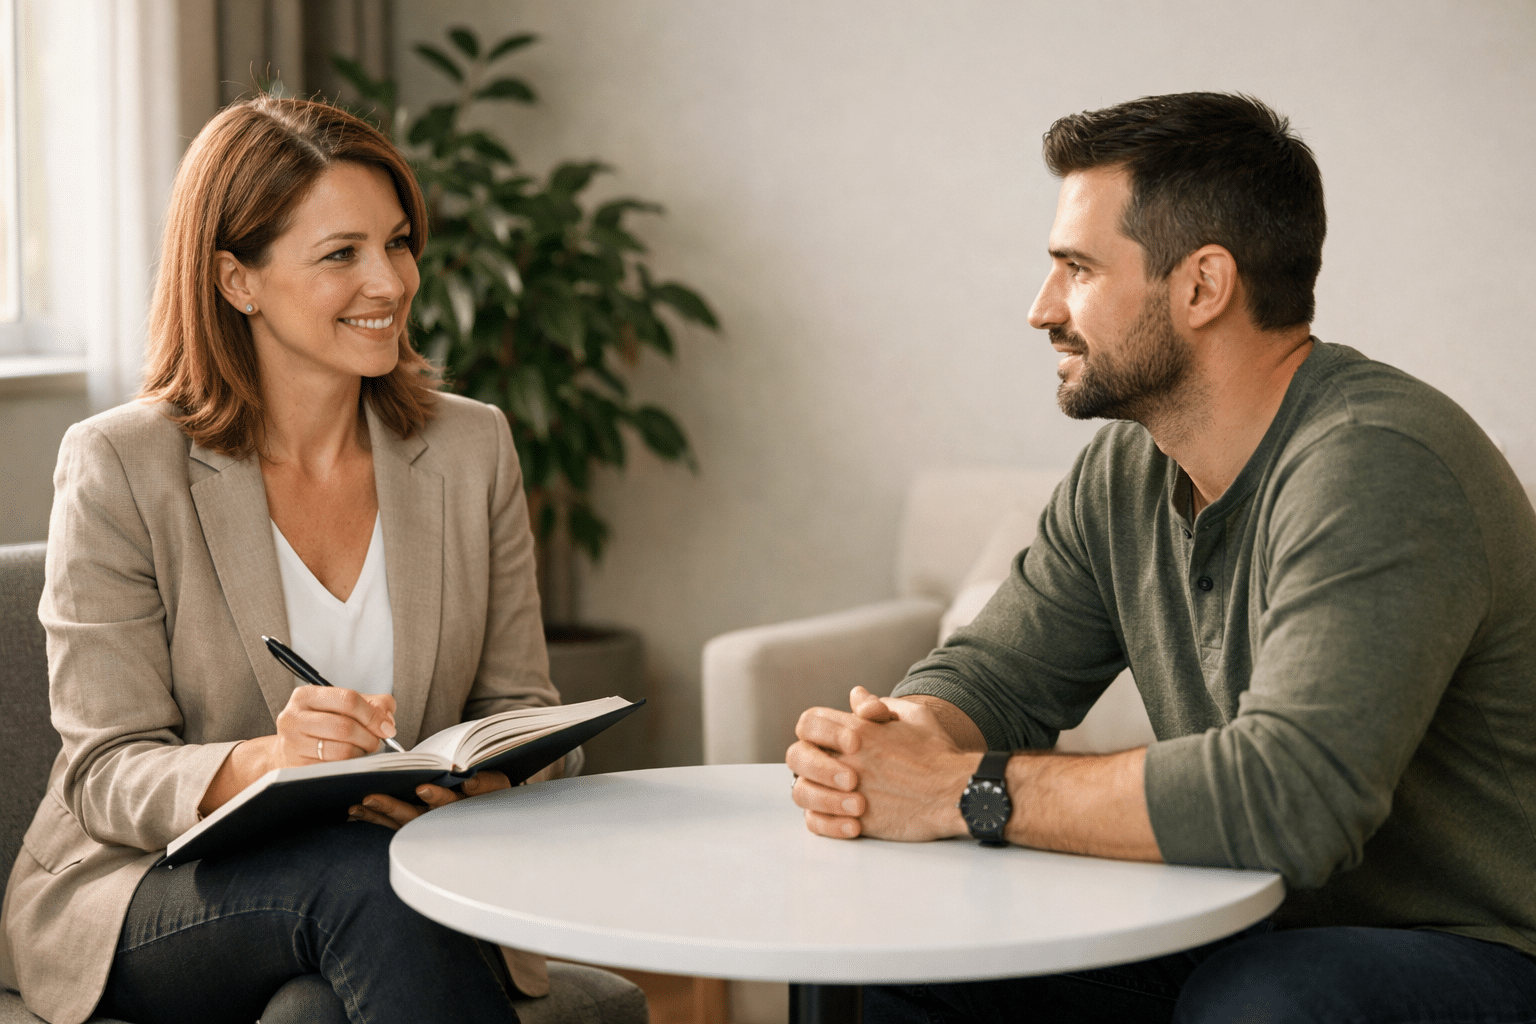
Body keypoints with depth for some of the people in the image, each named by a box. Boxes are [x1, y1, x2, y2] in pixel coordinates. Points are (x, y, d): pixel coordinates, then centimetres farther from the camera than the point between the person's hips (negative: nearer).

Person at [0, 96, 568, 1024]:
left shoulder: (472, 450, 6)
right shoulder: (120, 469, -6)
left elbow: (521, 710, 9)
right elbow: (106, 776, -8)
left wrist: (482, 774, -17)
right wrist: (263, 764, -31)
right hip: (143, 899, -1)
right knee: (368, 877, -34)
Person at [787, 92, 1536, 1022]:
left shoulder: (1376, 468, -25)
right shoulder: (1125, 474, 4)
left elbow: (1291, 796, -35)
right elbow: (991, 675, 8)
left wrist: (966, 790, -28)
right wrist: (888, 746, -17)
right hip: (1242, 938, 7)